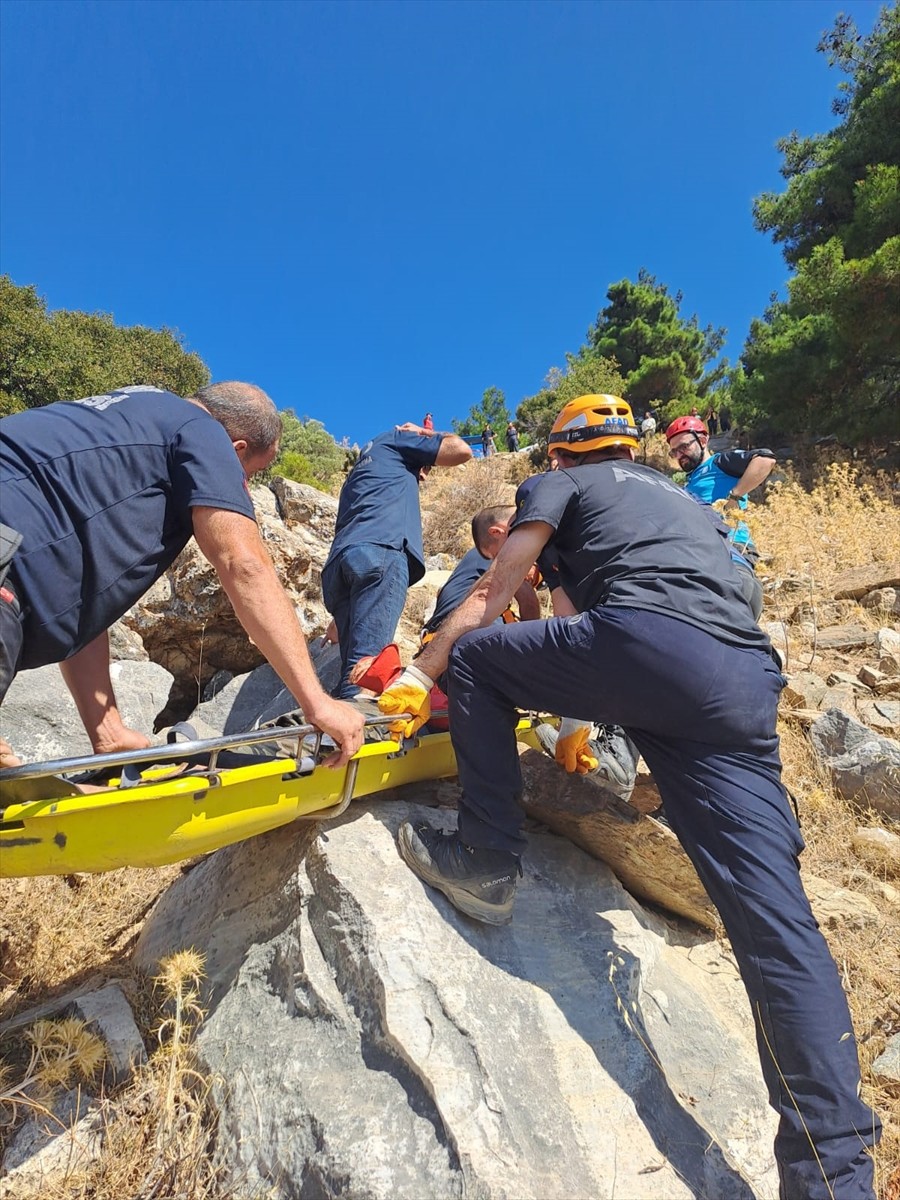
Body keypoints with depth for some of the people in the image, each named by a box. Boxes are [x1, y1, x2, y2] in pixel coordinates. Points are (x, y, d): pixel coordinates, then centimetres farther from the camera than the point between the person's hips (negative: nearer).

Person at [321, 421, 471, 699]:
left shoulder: (359, 470, 43)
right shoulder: (393, 439, 25)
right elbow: (462, 450, 19)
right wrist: (426, 435, 37)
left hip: (339, 560, 7)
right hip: (379, 550, -7)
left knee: (353, 666, -2)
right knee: (365, 663, -19)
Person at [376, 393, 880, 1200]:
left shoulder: (564, 483, 22)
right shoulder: (680, 499, 40)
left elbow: (493, 593, 12)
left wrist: (421, 674, 18)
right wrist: (591, 722, 47)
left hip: (643, 643, -7)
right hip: (746, 683, 7)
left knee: (475, 657, 14)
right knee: (775, 919, 4)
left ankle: (488, 862, 10)